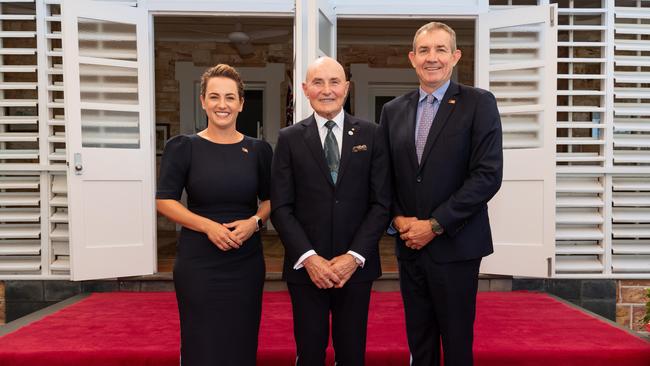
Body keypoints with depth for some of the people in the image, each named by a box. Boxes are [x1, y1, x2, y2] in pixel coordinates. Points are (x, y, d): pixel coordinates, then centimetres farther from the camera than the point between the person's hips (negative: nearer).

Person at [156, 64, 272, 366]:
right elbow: (164, 201, -4)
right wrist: (208, 225, -16)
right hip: (198, 263, -2)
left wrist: (255, 221, -10)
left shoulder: (258, 150, 3)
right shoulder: (183, 147, -3)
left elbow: (270, 199, 11)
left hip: (246, 262, 2)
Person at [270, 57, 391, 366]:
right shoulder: (289, 139, 2)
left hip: (356, 265, 1)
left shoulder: (370, 135, 3)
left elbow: (381, 203, -1)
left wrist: (354, 256, -9)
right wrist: (308, 257, -12)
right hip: (306, 267, 0)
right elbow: (280, 207, -2)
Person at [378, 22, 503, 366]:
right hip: (409, 246, 4)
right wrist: (398, 219, -6)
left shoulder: (479, 103, -4)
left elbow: (488, 175, -12)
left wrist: (435, 225, -14)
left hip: (455, 247, -3)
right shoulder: (393, 110, 9)